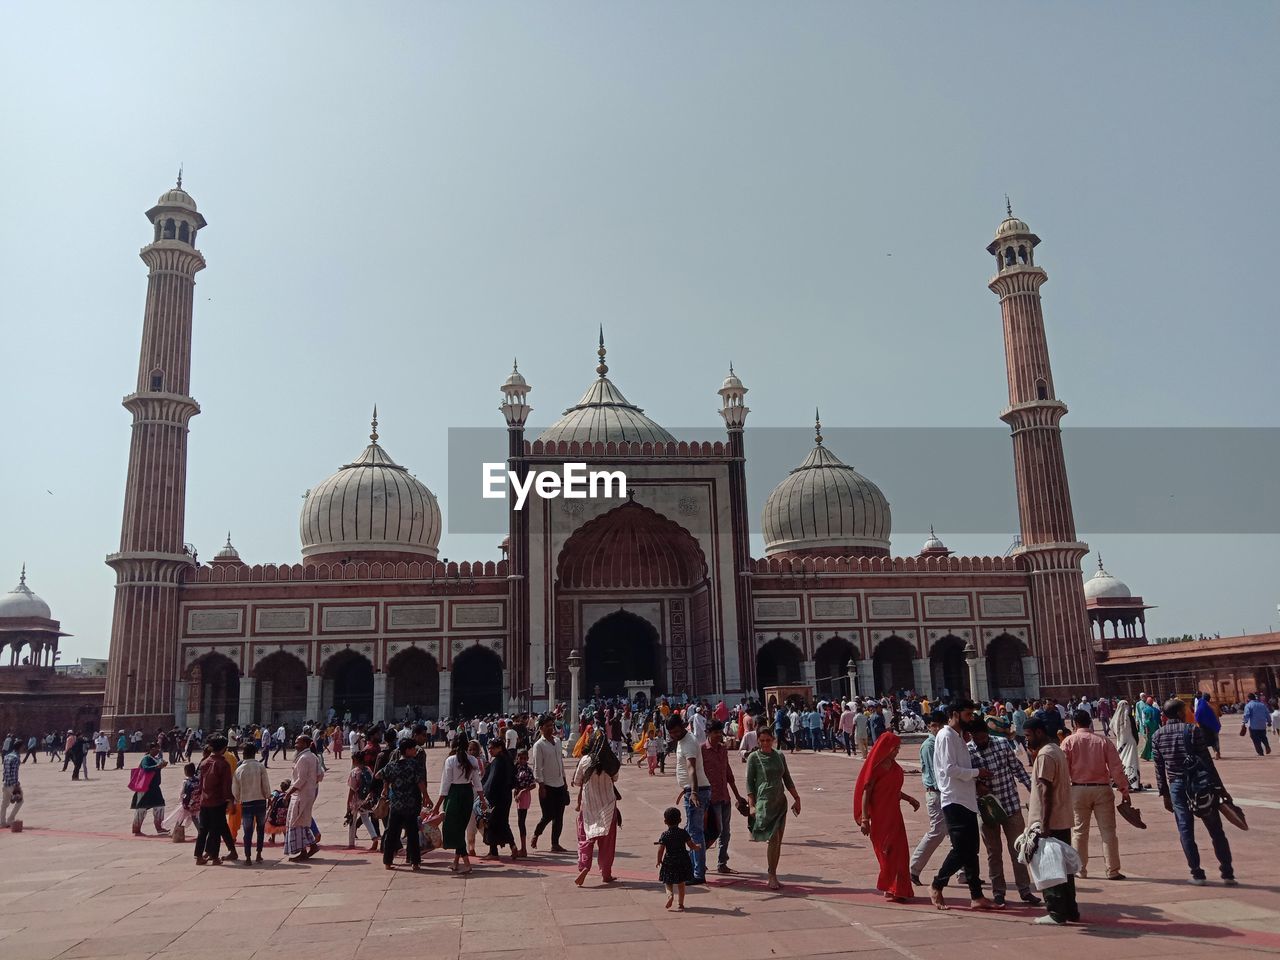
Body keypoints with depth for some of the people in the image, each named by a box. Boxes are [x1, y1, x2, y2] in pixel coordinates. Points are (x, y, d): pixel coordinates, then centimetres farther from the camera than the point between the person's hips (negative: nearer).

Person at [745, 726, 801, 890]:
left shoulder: (779, 755, 9)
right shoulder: (754, 758, -3)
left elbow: (787, 779, 17)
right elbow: (749, 783, -3)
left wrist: (797, 799, 15)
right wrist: (751, 805, -10)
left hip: (780, 802, 5)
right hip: (764, 802, -5)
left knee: (777, 841, 6)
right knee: (773, 839, -12)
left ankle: (772, 877, 14)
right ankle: (772, 877, -4)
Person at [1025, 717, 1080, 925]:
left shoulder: (1045, 755, -17)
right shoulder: (1057, 750, 14)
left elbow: (1047, 790, -22)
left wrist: (1044, 824, -23)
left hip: (1050, 822, -10)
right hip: (1063, 820, 10)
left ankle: (1056, 913, 3)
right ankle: (1070, 911, 21)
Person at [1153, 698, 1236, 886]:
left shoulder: (1158, 736, 5)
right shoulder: (1192, 730, -6)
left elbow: (1159, 768, 6)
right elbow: (1207, 761, -8)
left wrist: (1164, 793, 12)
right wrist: (1219, 787, -4)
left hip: (1176, 786, 2)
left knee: (1185, 830, 6)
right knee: (1216, 830, 7)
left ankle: (1197, 874, 5)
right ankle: (1227, 874, 10)